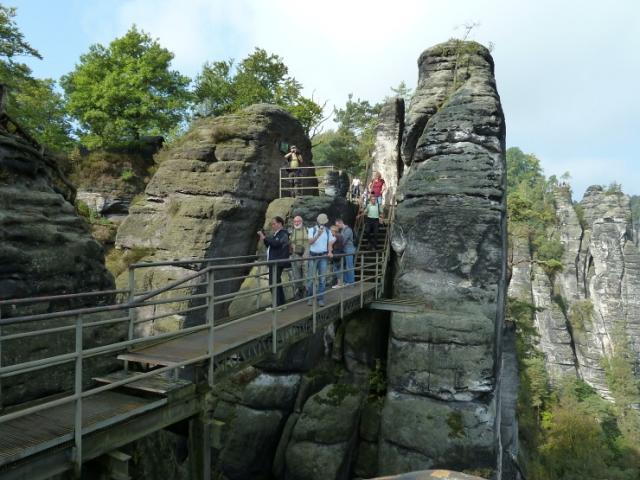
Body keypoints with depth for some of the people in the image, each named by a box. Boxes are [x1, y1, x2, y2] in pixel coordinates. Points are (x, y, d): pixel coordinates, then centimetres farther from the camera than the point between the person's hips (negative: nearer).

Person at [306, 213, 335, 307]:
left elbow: (330, 243, 8)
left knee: (322, 279, 2)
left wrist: (330, 252, -10)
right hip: (313, 256, -2)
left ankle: (320, 298, 7)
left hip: (323, 256, 2)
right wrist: (318, 234, -26)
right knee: (311, 278, -1)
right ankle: (310, 298, 10)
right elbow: (310, 242, -13)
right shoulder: (312, 230, 1)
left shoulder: (328, 231, 10)